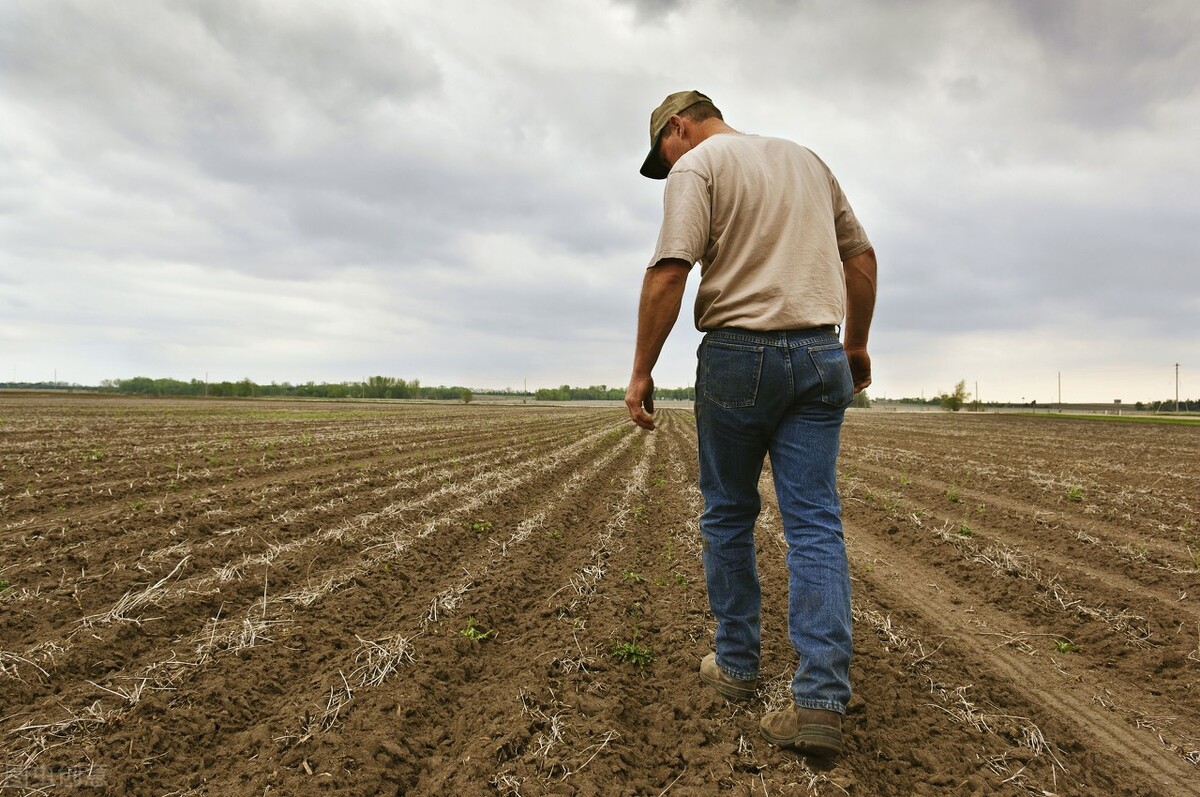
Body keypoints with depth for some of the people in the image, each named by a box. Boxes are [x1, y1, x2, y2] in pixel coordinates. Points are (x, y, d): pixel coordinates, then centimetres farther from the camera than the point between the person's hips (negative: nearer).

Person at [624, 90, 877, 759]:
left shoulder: (697, 164, 0)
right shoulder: (807, 158, 20)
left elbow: (669, 271, -14)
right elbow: (861, 256, 22)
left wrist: (642, 372, -11)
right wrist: (856, 344, 28)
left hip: (738, 354, -5)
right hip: (820, 357, 5)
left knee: (729, 516, 11)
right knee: (816, 523, 0)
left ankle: (737, 665, 22)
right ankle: (822, 700, -4)